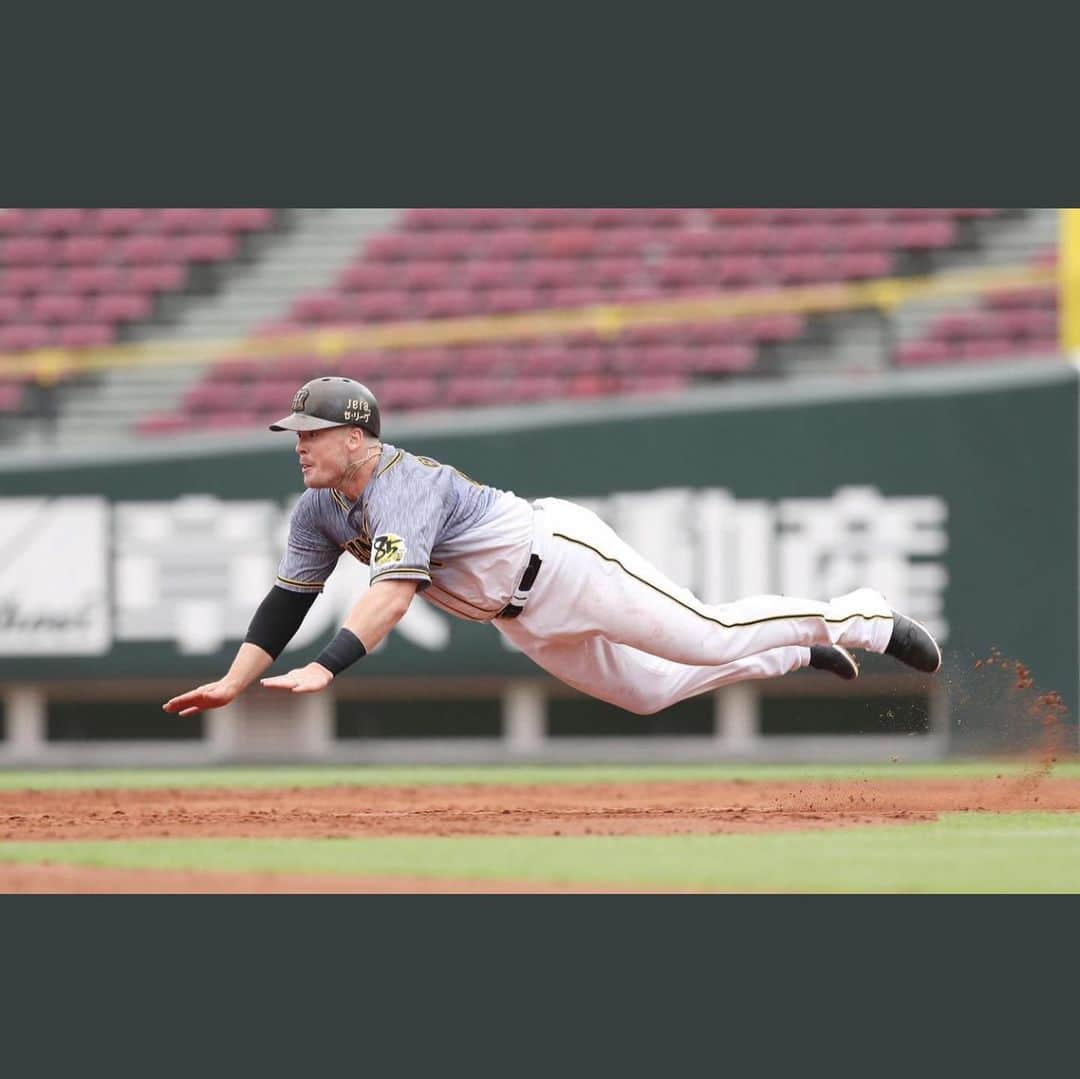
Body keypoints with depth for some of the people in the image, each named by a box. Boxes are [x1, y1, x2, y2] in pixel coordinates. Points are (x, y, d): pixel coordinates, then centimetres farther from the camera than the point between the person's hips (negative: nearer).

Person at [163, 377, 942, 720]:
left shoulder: (400, 486, -28)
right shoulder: (321, 511, -1)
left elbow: (395, 590, -42)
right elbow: (288, 598, 1)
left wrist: (325, 669, -53)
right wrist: (233, 683, -13)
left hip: (563, 557, -9)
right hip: (526, 624, 9)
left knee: (711, 637, -8)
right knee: (644, 691, 17)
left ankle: (864, 618, 9)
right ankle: (798, 654, 34)